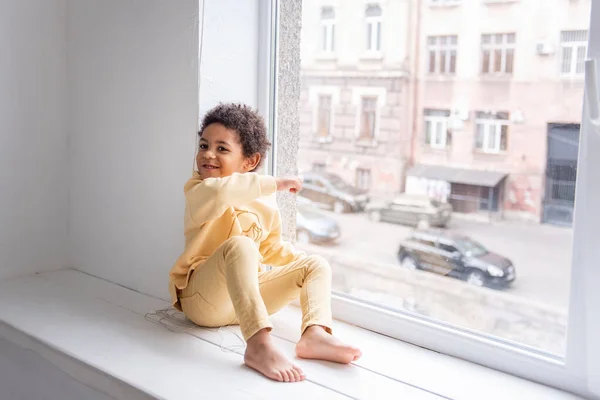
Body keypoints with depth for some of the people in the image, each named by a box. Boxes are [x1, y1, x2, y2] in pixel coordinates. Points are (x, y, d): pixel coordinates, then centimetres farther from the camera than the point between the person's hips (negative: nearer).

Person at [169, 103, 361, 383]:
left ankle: (315, 334, -31)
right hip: (203, 300, -7)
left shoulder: (266, 208, 12)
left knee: (317, 265, 0)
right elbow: (217, 192, -33)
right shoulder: (198, 190, -7)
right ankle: (259, 344, -50)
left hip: (250, 293, 7)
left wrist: (303, 260, 10)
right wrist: (275, 184, -27)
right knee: (239, 245, -34)